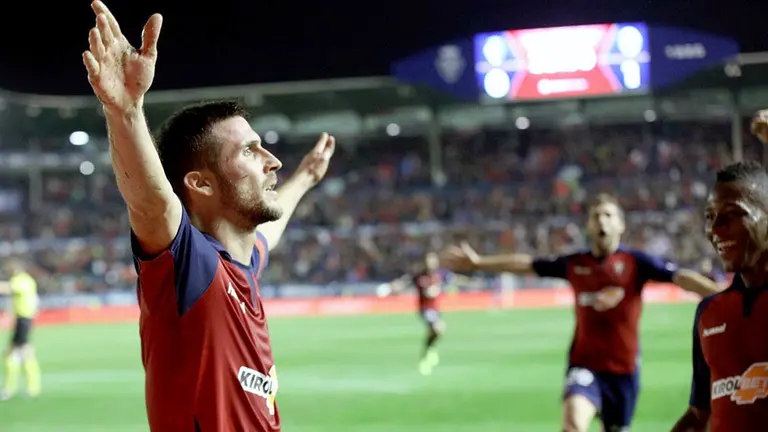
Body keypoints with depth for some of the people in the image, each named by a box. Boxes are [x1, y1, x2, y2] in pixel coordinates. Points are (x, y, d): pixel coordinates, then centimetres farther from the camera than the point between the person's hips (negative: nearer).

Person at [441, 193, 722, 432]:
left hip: (623, 368, 0)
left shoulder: (635, 262, -5)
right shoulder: (574, 264, 4)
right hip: (585, 364, 0)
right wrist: (478, 262, 18)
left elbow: (681, 278, -16)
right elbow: (525, 264, 14)